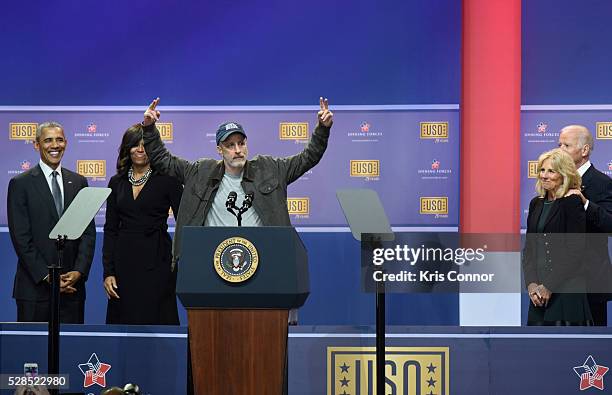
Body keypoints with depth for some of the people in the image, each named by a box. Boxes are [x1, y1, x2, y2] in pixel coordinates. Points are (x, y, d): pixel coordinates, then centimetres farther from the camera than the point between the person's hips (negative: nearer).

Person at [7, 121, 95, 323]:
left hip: (73, 285, 3)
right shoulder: (20, 184, -1)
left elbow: (89, 232, 7)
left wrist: (79, 272, -7)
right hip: (35, 288, -3)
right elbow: (20, 237, -6)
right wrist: (46, 276, -12)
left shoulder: (78, 182, 11)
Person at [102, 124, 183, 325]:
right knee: (124, 321, 3)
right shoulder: (117, 182, 10)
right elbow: (110, 229, 9)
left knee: (156, 321, -3)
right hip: (124, 261, 3)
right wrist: (108, 272, 1)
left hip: (156, 260, -3)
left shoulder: (166, 179, -1)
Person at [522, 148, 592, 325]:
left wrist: (550, 286, -14)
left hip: (566, 289, -6)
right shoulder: (536, 203, 14)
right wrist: (531, 283, -2)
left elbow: (574, 251, -12)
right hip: (539, 290, 6)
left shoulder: (573, 203, -7)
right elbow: (529, 247, 12)